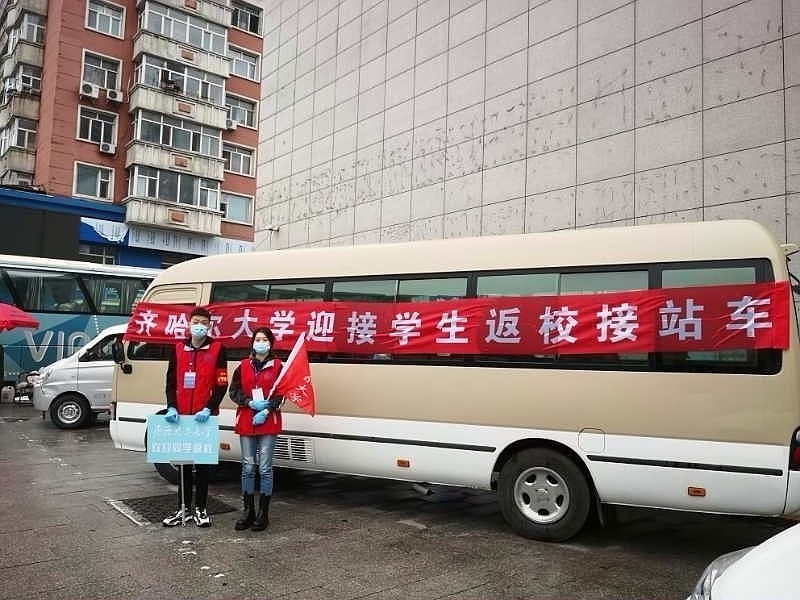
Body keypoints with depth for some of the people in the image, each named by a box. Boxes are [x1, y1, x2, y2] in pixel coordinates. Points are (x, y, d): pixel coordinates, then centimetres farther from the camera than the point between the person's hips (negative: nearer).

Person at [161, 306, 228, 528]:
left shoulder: (217, 348, -2)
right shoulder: (178, 348, 8)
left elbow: (221, 385, -5)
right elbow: (171, 382, 9)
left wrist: (208, 409, -15)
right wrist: (171, 407, -5)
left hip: (205, 416, -3)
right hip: (182, 415, 3)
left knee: (203, 463, 6)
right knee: (183, 462, 11)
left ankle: (200, 509, 16)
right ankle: (183, 509, 20)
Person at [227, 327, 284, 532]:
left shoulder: (278, 366, 2)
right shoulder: (243, 366, 9)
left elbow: (280, 394, -3)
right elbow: (234, 391, 4)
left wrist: (266, 411, -16)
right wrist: (251, 403, -11)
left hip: (268, 422, -2)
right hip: (246, 421, 2)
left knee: (265, 468, 0)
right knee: (248, 467, 7)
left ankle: (263, 513, 10)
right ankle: (248, 511, 17)